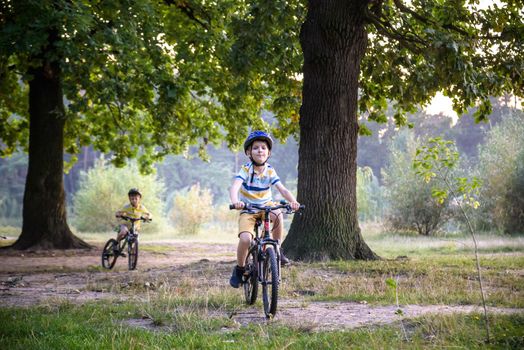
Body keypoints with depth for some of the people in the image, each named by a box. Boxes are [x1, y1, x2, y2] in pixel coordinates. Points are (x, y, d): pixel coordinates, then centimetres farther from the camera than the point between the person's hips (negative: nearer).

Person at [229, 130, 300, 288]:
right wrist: (235, 202, -51)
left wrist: (293, 201, -37)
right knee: (245, 239, -25)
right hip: (247, 210, -2)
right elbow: (234, 187, -29)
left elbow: (283, 189, -16)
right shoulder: (246, 169, -14)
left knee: (278, 215, -33)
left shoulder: (270, 171, -6)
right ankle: (239, 269, 1)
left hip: (266, 206, 2)